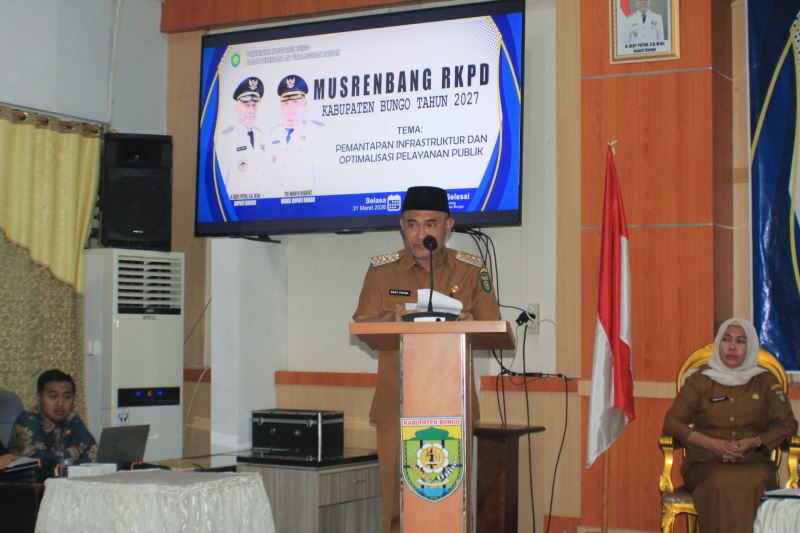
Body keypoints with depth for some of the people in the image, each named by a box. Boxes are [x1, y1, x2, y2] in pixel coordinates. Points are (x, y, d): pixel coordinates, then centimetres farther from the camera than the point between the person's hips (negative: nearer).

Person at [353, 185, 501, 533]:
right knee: (397, 491, -5)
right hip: (396, 404, 0)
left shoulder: (472, 271, 7)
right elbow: (361, 326, 3)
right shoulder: (382, 270, 7)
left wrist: (469, 324, -18)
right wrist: (392, 319, -18)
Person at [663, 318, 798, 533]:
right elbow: (672, 422, 5)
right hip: (706, 465, 0)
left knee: (752, 484, -36)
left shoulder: (765, 381, 17)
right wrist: (712, 444, -10)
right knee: (722, 485, -36)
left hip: (754, 464, 1)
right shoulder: (700, 379, 13)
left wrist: (754, 442, -8)